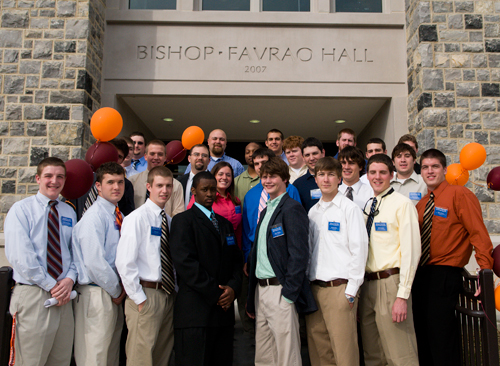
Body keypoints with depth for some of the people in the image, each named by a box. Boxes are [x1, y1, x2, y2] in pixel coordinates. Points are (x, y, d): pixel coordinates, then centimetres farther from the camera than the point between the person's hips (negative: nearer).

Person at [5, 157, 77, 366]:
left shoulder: (69, 213, 12)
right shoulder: (21, 209, -2)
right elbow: (19, 257, -11)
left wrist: (70, 278, -9)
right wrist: (51, 285, -14)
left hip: (62, 294, 5)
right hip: (33, 294, -4)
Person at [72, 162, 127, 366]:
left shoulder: (119, 217, 13)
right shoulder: (94, 217, -14)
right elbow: (95, 262, -21)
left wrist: (121, 290, 4)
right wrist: (116, 291, -11)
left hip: (115, 295, 8)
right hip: (96, 295, -8)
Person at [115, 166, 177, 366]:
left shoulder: (169, 220, 12)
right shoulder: (137, 218, -8)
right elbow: (124, 262, -15)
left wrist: (175, 292, 8)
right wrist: (139, 299, -14)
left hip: (168, 295, 7)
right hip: (147, 295, -7)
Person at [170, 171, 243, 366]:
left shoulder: (225, 224, 20)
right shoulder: (183, 220, -2)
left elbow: (236, 260, 16)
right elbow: (185, 262, -12)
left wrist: (233, 287, -4)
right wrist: (215, 293, -12)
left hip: (224, 309, 6)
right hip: (196, 311, -6)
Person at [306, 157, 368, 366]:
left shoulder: (349, 208, -3)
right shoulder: (313, 212, 14)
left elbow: (359, 249, -8)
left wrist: (351, 290, -11)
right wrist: (307, 282, 8)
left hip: (340, 288, -5)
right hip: (315, 287, 6)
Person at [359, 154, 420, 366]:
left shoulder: (402, 204, -7)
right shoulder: (366, 206, 13)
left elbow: (411, 251, -13)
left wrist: (402, 295, -18)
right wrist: (357, 289, 11)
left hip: (390, 283, -6)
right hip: (367, 283, 7)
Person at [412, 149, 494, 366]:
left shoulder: (459, 194, -8)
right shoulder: (421, 203, 13)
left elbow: (478, 233, -13)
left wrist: (485, 271, -20)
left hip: (445, 275, -7)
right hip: (421, 273, 7)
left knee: (441, 336, -4)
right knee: (423, 334, 15)